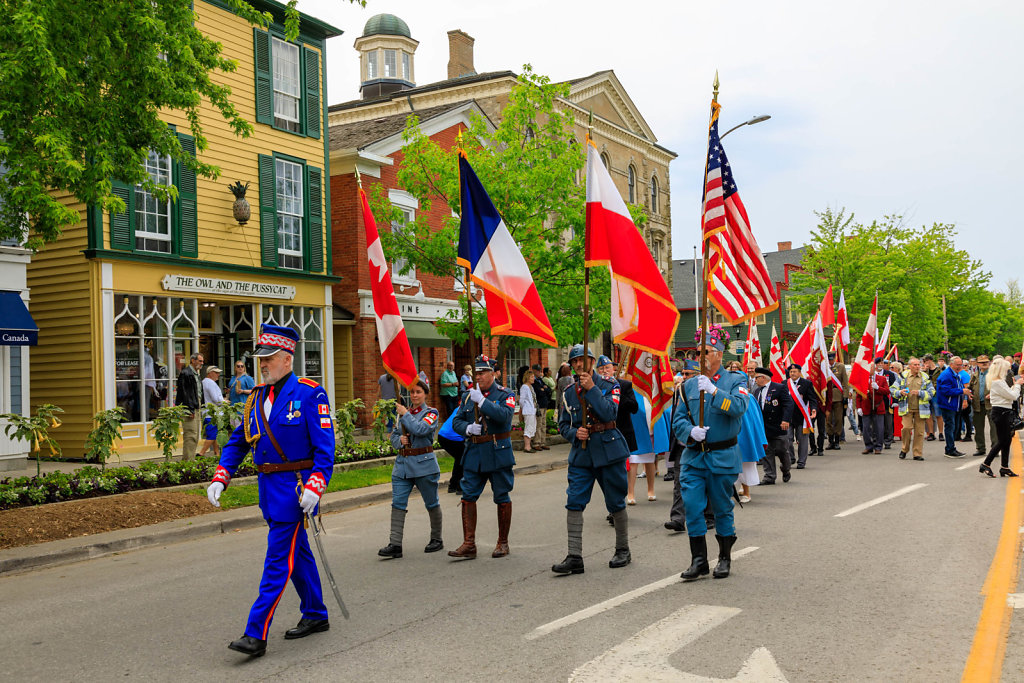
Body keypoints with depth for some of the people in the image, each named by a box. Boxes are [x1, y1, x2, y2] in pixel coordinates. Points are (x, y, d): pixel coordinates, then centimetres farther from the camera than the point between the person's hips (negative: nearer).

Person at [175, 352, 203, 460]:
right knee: (191, 436, -12)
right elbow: (184, 393, -16)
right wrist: (190, 410, -20)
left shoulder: (196, 374, 21)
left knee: (195, 438, 11)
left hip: (196, 409, 10)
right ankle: (187, 461, -11)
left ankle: (190, 459, 16)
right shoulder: (185, 373, -9)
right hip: (189, 410, -10)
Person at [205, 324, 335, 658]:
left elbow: (325, 446, -15)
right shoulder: (257, 397, 11)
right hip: (269, 487, 8)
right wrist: (220, 478, 3)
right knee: (298, 553, 18)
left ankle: (256, 634, -4)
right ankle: (315, 615, 31)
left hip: (294, 487, -7)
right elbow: (237, 441, 14)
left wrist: (314, 486, -25)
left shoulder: (310, 394, -10)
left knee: (278, 560, -6)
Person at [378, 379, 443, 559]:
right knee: (398, 503, -5)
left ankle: (436, 539, 23)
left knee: (431, 503, 7)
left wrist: (405, 414, -13)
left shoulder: (432, 413, -3)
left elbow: (420, 429, -21)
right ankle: (395, 544, -6)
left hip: (424, 464, -5)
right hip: (402, 463, 5)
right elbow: (393, 435, 18)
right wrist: (399, 440, -4)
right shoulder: (403, 413, 13)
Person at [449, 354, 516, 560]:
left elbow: (504, 415, -23)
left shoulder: (505, 395, -4)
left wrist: (482, 401, -24)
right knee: (468, 496, -1)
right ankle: (469, 544, 4)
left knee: (502, 498, 6)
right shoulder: (468, 396, 11)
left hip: (498, 454, -4)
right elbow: (456, 421, 11)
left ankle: (503, 543, 18)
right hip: (474, 453, 4)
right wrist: (468, 428, -10)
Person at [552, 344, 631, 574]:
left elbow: (609, 413, -18)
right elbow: (563, 425, 13)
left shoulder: (609, 385, -3)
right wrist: (574, 433, -8)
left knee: (616, 503, 6)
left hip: (608, 450, -3)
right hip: (581, 452, 4)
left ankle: (623, 550, 24)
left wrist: (591, 388, -22)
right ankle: (574, 556, -2)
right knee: (574, 503, -5)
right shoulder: (569, 392, 9)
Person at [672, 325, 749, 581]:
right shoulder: (690, 384, 9)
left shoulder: (735, 380, -1)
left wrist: (714, 390, -28)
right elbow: (678, 419, 8)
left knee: (722, 508, 8)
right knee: (692, 506, -4)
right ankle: (698, 560, 6)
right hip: (693, 456, 3)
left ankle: (725, 559, 24)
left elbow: (739, 407, -19)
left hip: (722, 456, -3)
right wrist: (690, 431, -12)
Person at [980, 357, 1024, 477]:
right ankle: (985, 465, -3)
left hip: (1004, 413, 10)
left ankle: (1004, 468, 17)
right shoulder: (998, 382, -17)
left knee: (1006, 440, 12)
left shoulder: (1000, 381, 15)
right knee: (1002, 441, -6)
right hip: (1000, 412, -10)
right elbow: (1013, 396, -17)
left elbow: (1009, 394, 19)